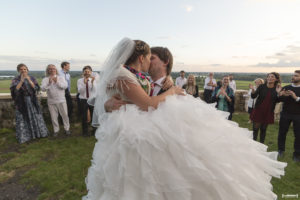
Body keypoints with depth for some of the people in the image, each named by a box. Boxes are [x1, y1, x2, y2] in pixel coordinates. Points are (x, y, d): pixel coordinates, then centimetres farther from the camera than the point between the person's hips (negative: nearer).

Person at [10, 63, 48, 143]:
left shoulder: (32, 78, 3)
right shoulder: (15, 80, -3)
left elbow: (36, 88, -9)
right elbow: (14, 90, -17)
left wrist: (29, 80, -20)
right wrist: (21, 81, -23)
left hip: (32, 101, 2)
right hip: (21, 102, -2)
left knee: (36, 117, 9)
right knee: (22, 119, 2)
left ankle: (39, 132, 25)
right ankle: (24, 136, 15)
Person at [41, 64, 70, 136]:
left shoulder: (61, 78, 6)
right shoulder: (45, 79, 4)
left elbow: (65, 86, -8)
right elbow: (43, 88, -10)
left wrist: (57, 82, -19)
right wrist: (49, 83, -23)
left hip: (61, 100, 0)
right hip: (51, 101, 0)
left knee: (65, 115, 5)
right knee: (54, 117, 7)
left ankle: (67, 128, 20)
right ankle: (56, 130, 23)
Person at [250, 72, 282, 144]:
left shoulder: (277, 89, -2)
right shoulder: (261, 87, -6)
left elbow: (277, 101, -1)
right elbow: (253, 96, -11)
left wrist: (278, 93, -17)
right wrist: (253, 90, -30)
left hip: (268, 112, 1)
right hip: (258, 111, -1)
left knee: (263, 129, 11)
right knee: (255, 128, 1)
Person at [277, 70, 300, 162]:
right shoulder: (286, 88, 5)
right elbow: (278, 99, 2)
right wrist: (281, 95, -19)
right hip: (285, 114, 2)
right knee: (282, 132, 8)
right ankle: (281, 150, 24)